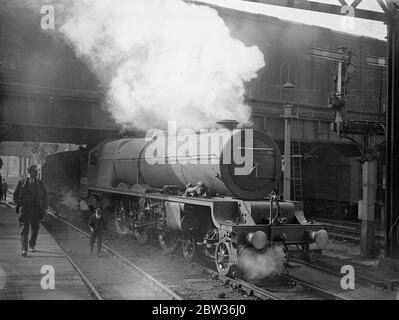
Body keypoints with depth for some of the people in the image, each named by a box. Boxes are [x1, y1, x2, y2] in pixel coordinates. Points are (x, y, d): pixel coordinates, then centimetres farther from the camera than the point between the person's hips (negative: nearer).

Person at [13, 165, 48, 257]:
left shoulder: (40, 183, 11)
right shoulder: (21, 182, 5)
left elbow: (44, 196, 14)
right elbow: (16, 195, 10)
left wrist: (44, 208, 5)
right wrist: (19, 203, -5)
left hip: (37, 210, 3)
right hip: (25, 209, -2)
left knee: (35, 229, 8)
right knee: (24, 228, -7)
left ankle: (32, 245, 32)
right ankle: (24, 250, -7)